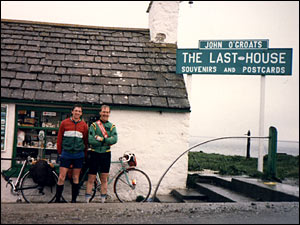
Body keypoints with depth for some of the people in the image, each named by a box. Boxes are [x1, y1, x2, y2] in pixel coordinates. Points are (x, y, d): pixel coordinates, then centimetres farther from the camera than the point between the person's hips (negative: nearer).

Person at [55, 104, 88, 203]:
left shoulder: (84, 125, 7)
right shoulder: (64, 123, 4)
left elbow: (86, 140, 11)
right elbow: (59, 138, 9)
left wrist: (85, 154, 9)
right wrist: (59, 151, 6)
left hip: (78, 155, 1)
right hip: (66, 154, -1)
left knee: (76, 178, 7)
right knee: (61, 177, -3)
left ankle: (74, 200, 15)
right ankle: (57, 199, 6)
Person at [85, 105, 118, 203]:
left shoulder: (112, 126, 8)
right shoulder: (94, 125, 1)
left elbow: (114, 139, -8)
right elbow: (90, 140, -12)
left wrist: (101, 139, -16)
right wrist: (106, 141, -13)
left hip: (106, 154, 2)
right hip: (94, 154, -2)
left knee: (104, 179, 6)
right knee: (91, 179, 1)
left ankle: (103, 200, 13)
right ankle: (87, 200, 8)